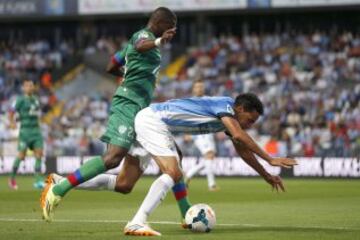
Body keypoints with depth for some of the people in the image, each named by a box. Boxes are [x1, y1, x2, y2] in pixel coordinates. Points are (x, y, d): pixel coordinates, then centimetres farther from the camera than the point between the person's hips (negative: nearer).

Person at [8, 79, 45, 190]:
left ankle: (38, 181, -6)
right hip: (25, 130, -5)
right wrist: (12, 122, -19)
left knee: (39, 153, -6)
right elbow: (11, 112, -6)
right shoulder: (20, 100, -4)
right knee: (21, 155, -6)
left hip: (36, 130, 5)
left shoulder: (36, 100, 14)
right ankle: (12, 178, 12)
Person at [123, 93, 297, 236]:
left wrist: (267, 176, 24)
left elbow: (243, 151, 24)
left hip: (159, 124, 11)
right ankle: (136, 224, -30)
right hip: (151, 119, -11)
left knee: (174, 176, 20)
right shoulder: (225, 104, -16)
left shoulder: (230, 118, 12)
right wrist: (270, 160, -32)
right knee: (172, 173, -22)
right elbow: (239, 136, -33)